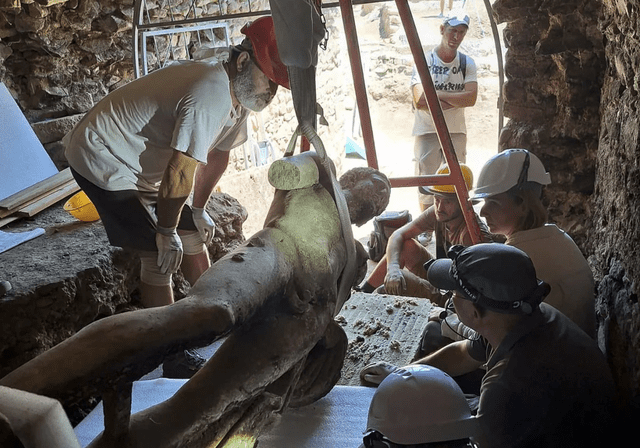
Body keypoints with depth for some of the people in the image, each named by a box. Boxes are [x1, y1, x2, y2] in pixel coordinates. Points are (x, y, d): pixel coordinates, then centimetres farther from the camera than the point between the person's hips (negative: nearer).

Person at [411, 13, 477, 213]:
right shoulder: (423, 61, -7)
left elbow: (471, 98, -11)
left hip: (456, 132, 3)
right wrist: (455, 101, -13)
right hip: (427, 132, -3)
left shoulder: (467, 63, 3)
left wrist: (438, 94, -15)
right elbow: (420, 101, -18)